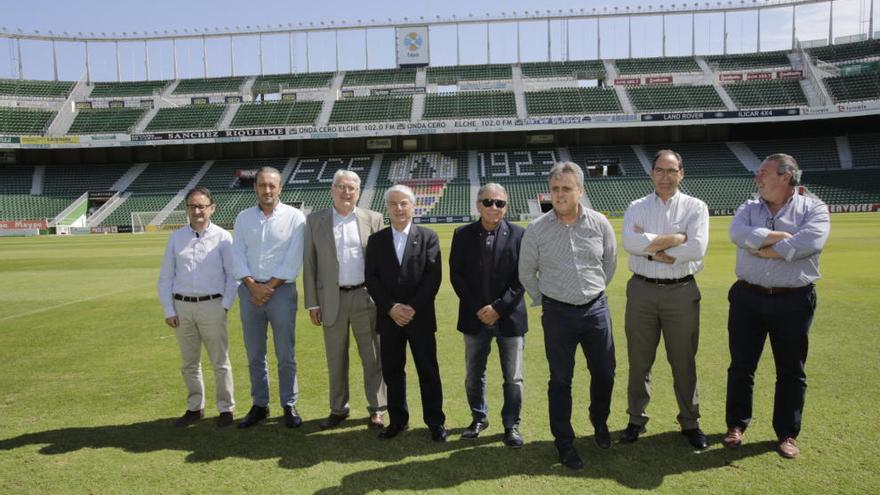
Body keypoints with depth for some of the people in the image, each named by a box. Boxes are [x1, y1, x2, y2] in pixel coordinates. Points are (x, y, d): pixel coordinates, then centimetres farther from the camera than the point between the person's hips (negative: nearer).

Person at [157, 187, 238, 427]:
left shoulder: (223, 238, -1)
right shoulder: (176, 237, 8)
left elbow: (233, 275, -1)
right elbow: (165, 277, 9)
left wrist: (225, 306, -7)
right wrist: (169, 310, 3)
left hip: (211, 306, -3)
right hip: (182, 307, 4)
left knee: (220, 362, 3)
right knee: (189, 363, 13)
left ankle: (226, 408, 15)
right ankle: (195, 408, 27)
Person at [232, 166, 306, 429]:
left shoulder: (294, 217, -3)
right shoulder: (243, 218, 8)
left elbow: (293, 260, -8)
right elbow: (238, 256, 3)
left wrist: (270, 287, -10)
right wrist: (253, 286, -10)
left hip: (282, 290, -3)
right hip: (250, 290, 3)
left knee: (285, 355, 3)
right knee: (254, 355, 10)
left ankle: (289, 406, 15)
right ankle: (259, 405, 22)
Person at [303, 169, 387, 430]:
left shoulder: (373, 219, 2)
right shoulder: (315, 221, 4)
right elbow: (309, 264, 4)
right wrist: (312, 303, 1)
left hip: (366, 297, -1)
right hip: (332, 299, 1)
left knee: (373, 357, 7)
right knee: (336, 359, 11)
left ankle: (376, 409, 20)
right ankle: (338, 409, 27)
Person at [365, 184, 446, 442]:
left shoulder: (428, 237, 1)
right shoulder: (376, 240, 7)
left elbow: (433, 276, -7)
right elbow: (371, 278, 0)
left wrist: (413, 307, -15)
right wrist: (391, 307, -12)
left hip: (421, 317, -2)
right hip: (388, 318, 2)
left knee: (428, 371, 5)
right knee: (392, 371, 9)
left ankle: (435, 421, 18)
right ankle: (398, 420, 24)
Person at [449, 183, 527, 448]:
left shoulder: (519, 235, -5)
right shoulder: (463, 235, 0)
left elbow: (522, 278, -7)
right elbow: (456, 275, -1)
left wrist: (498, 308, -15)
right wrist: (477, 309, -9)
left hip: (509, 317, -2)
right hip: (475, 317, 2)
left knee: (513, 377, 7)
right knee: (473, 375, 14)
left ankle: (511, 425, 24)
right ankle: (479, 418, 35)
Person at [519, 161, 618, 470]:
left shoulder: (599, 224, -4)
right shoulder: (536, 230, -8)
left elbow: (610, 262, 12)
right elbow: (526, 273, 4)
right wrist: (543, 301, 7)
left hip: (596, 309, 2)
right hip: (557, 313, -2)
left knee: (605, 373, 13)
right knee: (560, 380, 6)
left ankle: (599, 421, 42)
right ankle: (565, 444, 21)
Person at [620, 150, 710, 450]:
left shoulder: (695, 207, 2)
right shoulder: (637, 207, 5)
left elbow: (697, 249, -15)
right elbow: (630, 243, -14)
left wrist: (650, 249, -12)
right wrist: (676, 238, -14)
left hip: (682, 292, -1)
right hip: (642, 290, 1)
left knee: (684, 361, 9)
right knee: (639, 360, 10)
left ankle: (690, 422, 26)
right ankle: (636, 420, 24)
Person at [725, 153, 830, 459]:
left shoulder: (813, 208, -1)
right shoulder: (749, 208, 8)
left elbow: (811, 242, -21)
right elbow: (738, 234, -13)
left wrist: (763, 248, -14)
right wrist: (782, 236, -16)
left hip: (793, 300, -2)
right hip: (748, 298, 2)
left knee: (791, 370, 8)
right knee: (741, 366, 9)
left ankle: (787, 434, 24)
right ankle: (736, 425, 25)